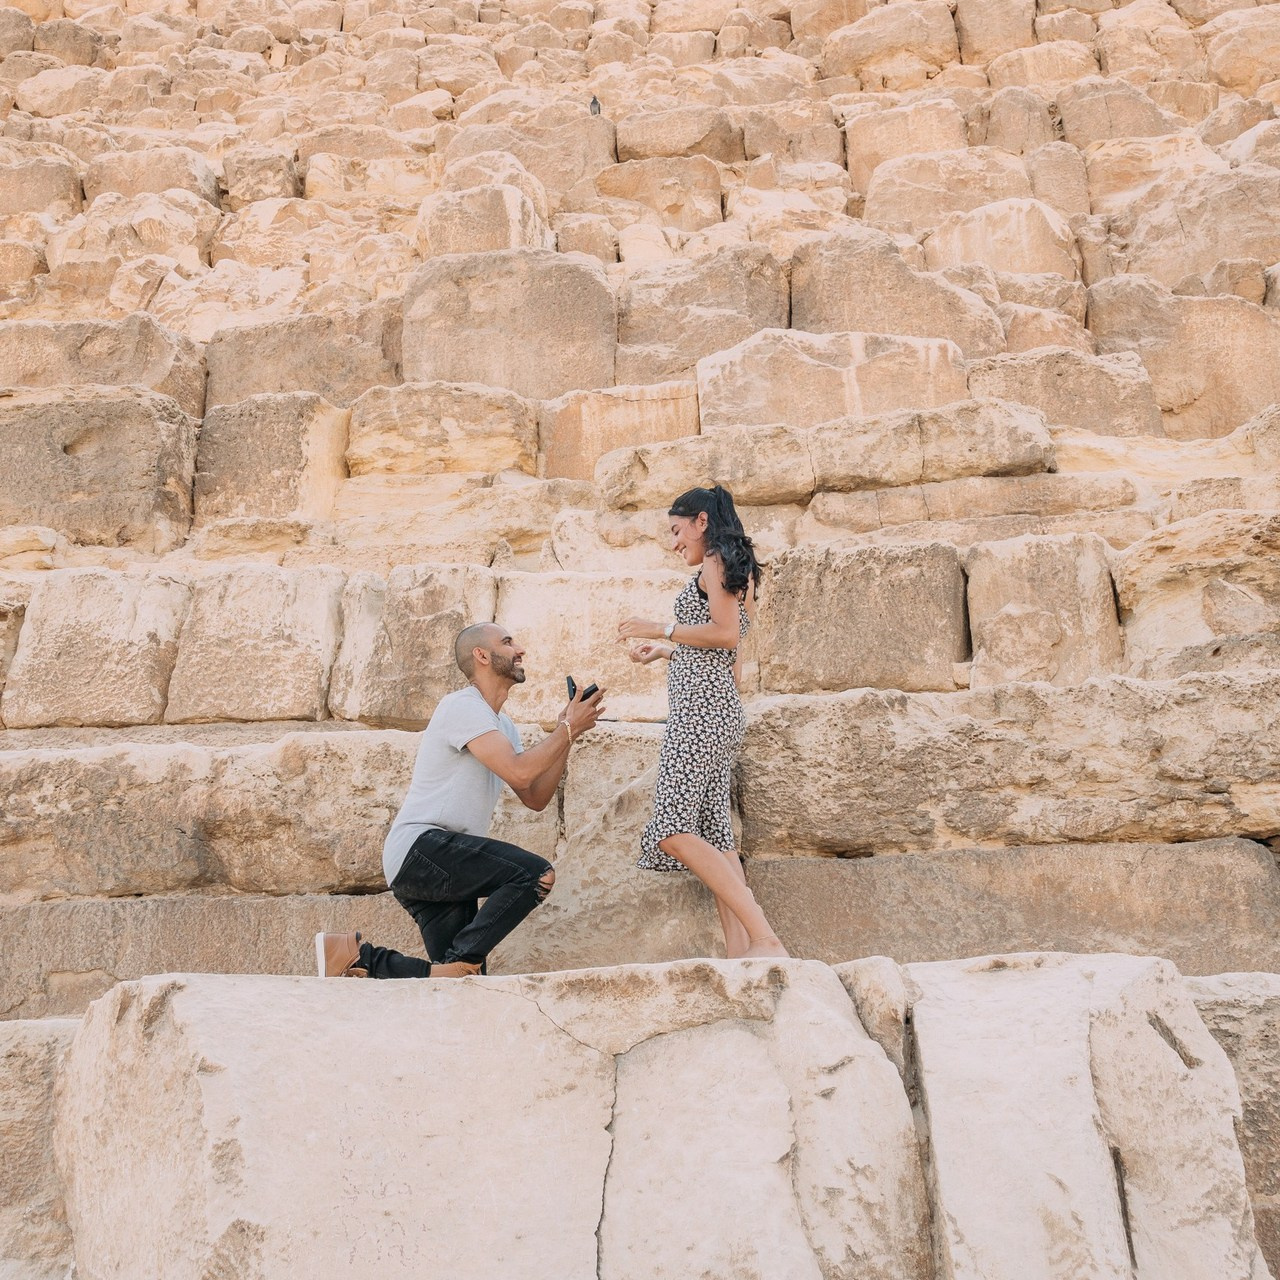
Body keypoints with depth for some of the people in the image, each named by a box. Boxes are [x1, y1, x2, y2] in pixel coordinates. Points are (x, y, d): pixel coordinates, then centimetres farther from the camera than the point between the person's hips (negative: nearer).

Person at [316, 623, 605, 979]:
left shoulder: (502, 725, 22)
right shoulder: (464, 706, -8)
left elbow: (536, 798, 17)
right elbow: (519, 772, -20)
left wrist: (566, 734, 9)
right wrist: (569, 729, -7)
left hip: (444, 869, 10)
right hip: (420, 846, -10)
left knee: (462, 982, 0)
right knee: (536, 874, -25)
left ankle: (358, 957, 6)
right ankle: (459, 963, -19)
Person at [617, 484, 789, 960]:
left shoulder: (715, 561, -3)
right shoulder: (736, 569, 25)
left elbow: (725, 633, -17)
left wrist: (663, 630, -7)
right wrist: (664, 651, 32)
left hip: (701, 706, -11)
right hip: (720, 708, 11)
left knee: (673, 830, -16)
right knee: (712, 832, 4)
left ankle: (765, 940, -23)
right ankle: (740, 952, -4)